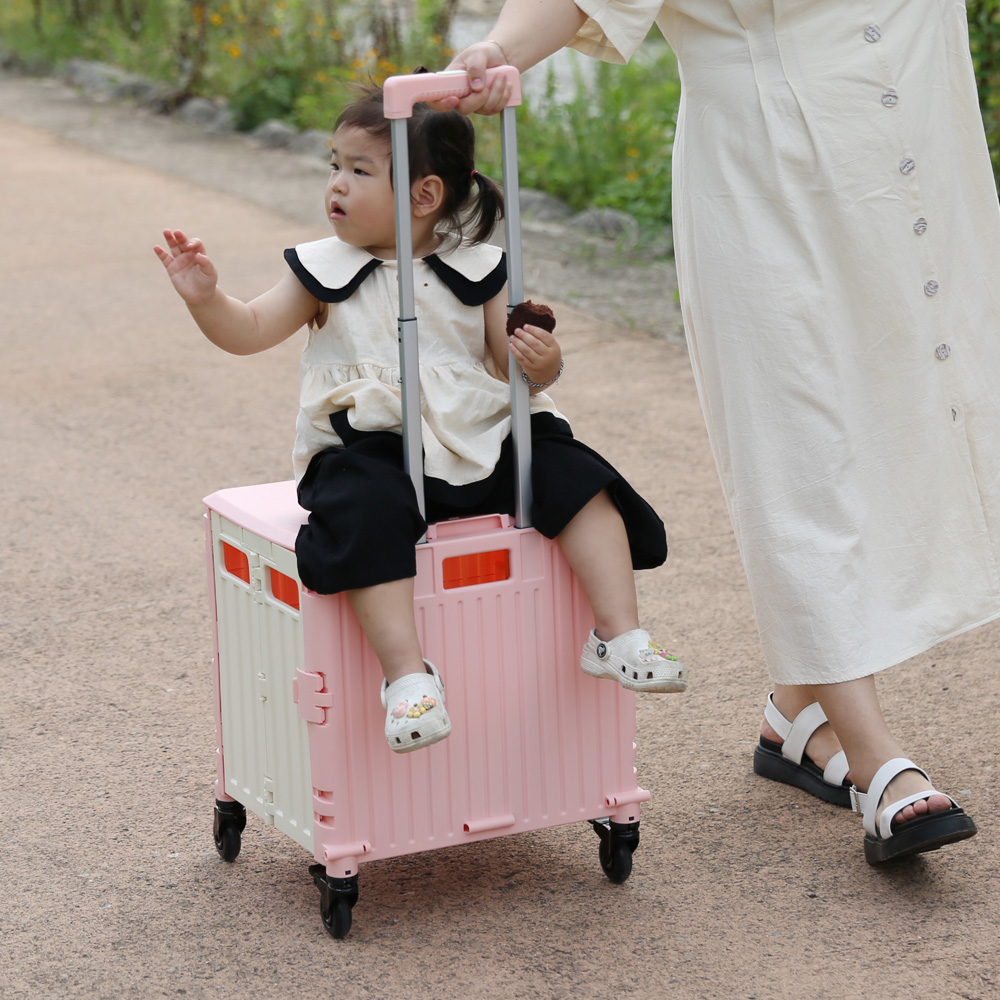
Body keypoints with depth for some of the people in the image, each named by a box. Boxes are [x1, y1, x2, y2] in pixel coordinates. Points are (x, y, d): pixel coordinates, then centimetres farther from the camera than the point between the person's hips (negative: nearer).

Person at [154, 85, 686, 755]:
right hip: (372, 447, -2)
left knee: (573, 474, -16)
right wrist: (205, 297, -15)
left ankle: (619, 636, -15)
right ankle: (407, 674, -36)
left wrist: (541, 363, -18)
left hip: (478, 438, 2)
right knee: (369, 512, -34)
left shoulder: (474, 270, 6)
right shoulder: (325, 272, 7)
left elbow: (517, 366, 6)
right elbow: (250, 332, 4)